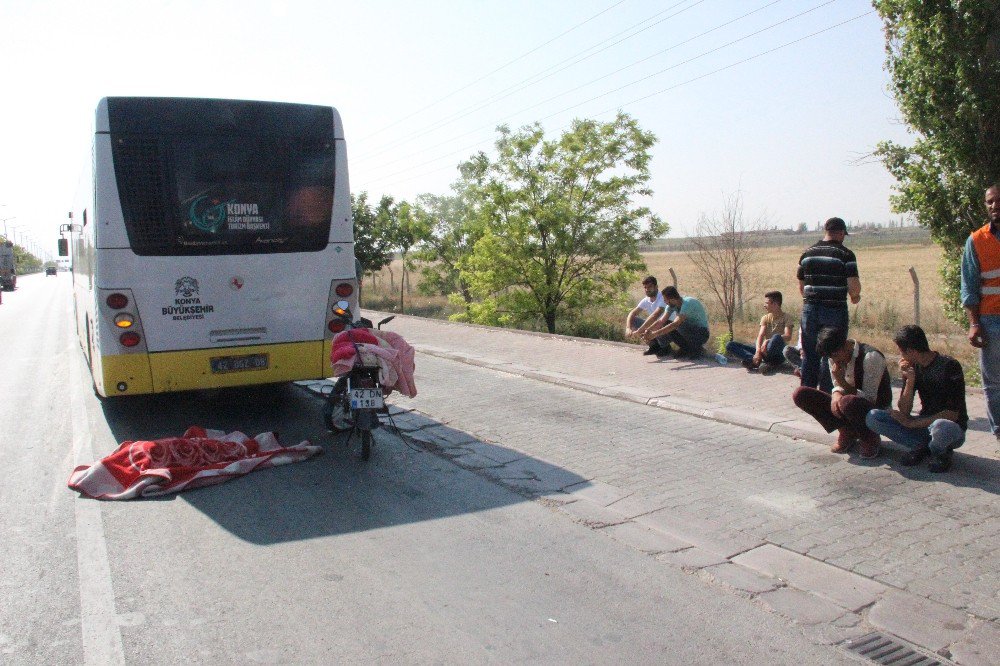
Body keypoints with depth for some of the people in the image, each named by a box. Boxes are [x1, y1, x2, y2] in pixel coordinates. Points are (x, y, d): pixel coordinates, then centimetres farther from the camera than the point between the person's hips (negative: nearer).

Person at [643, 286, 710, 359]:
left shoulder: (688, 303, -28)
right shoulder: (672, 305, -4)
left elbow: (675, 324, -35)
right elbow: (661, 321, -7)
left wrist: (655, 334, -37)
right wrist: (648, 331, -23)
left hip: (702, 333, -7)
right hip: (689, 331, 7)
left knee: (680, 325, -33)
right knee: (665, 325, -9)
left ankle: (698, 349, -12)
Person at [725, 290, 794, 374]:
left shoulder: (786, 318, -1)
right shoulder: (765, 318, 11)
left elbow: (788, 337, -18)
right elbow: (761, 335, -5)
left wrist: (768, 341, -34)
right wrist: (758, 350, -25)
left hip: (777, 353, -5)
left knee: (777, 337, -38)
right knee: (730, 345, -10)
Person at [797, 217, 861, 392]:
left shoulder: (807, 253, 8)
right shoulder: (845, 254, -7)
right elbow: (854, 286, -13)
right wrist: (855, 296, 8)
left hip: (810, 310, 4)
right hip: (835, 311, -4)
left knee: (809, 355, 12)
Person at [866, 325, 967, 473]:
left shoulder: (949, 366, -16)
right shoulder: (912, 368, 0)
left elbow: (952, 414, -19)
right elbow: (904, 412, -5)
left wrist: (912, 423, -18)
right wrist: (910, 381, -18)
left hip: (951, 426, -5)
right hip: (925, 424, 5)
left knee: (940, 427, -43)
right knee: (873, 417, -13)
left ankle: (941, 452, -7)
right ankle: (925, 447, -5)